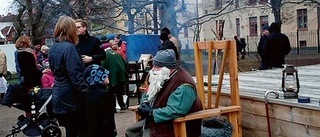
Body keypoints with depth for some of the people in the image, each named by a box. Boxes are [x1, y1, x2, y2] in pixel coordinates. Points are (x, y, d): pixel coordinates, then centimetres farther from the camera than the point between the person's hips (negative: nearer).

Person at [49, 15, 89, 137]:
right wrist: (88, 98, -19)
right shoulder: (69, 48, -18)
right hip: (72, 100, -9)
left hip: (60, 98, 9)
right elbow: (77, 78, -22)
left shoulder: (53, 48, 9)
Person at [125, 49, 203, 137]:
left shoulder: (183, 86, -27)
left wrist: (151, 113, -27)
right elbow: (147, 95, 16)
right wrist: (145, 103, -7)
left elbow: (174, 111, -37)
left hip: (175, 126, -9)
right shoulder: (162, 77, 4)